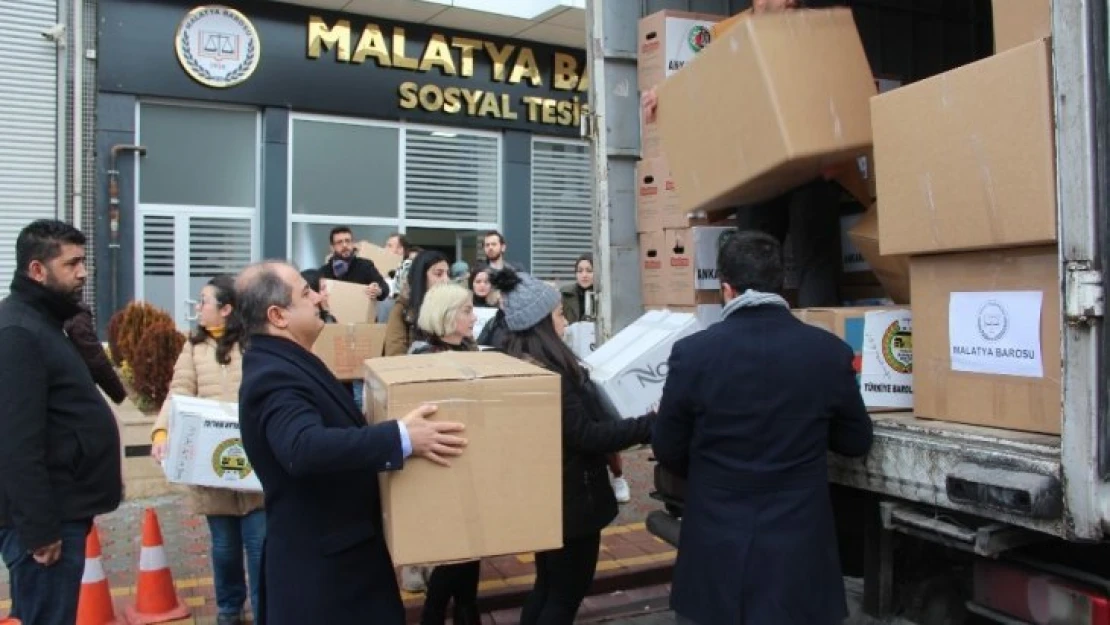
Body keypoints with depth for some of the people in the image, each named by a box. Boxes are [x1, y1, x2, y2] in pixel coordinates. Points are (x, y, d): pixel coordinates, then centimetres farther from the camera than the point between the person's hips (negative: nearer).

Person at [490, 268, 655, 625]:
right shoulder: (547, 373, -25)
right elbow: (586, 436, -26)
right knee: (567, 593, 7)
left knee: (548, 586, 22)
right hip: (570, 500, -10)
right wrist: (649, 425, -24)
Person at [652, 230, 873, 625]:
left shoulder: (692, 353, -13)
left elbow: (668, 452, -2)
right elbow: (856, 442, 5)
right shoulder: (830, 353, -9)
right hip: (800, 549, 1)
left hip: (717, 551, -1)